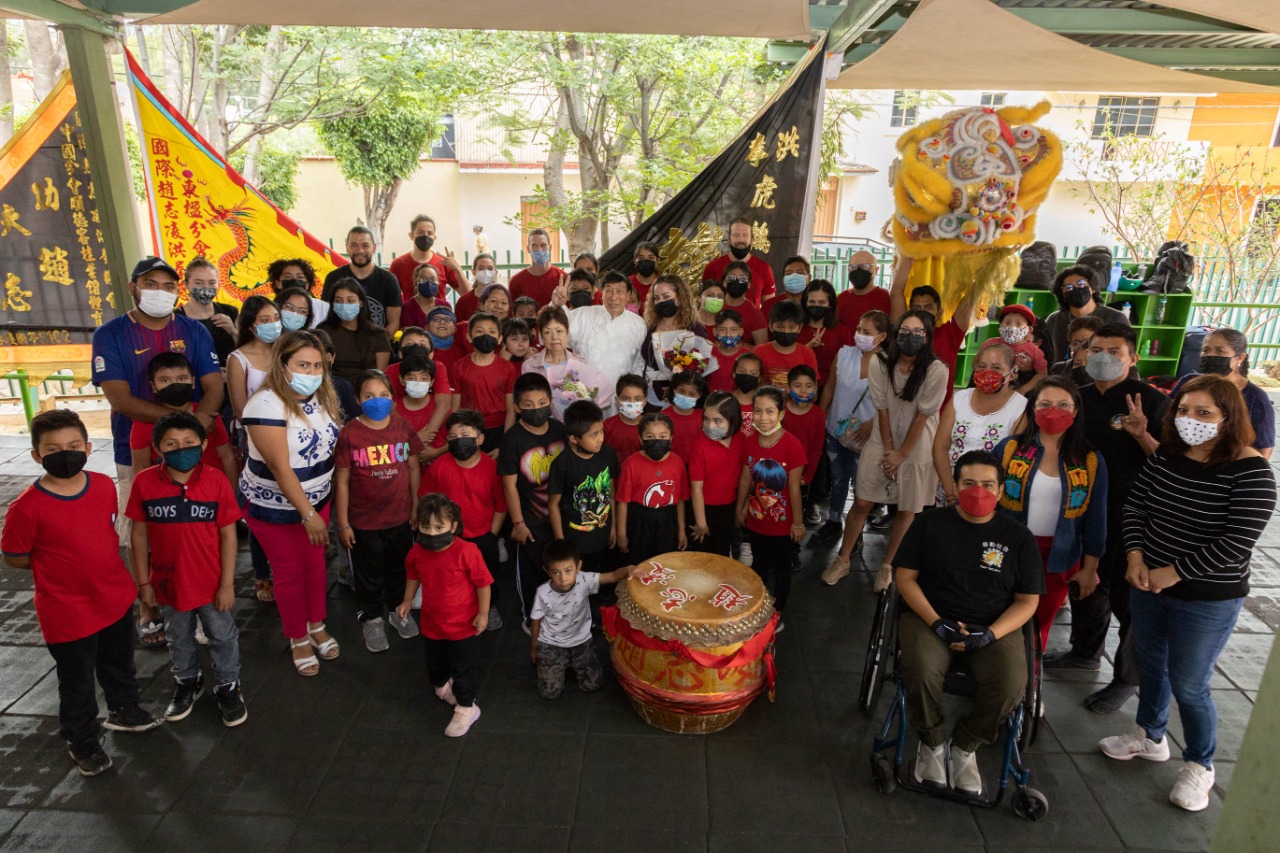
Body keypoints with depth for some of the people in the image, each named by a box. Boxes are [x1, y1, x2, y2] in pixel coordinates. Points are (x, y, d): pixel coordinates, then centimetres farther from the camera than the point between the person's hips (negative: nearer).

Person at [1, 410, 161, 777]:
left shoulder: (104, 485, -7)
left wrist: (97, 560, -1)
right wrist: (63, 564, -8)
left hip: (116, 599, 5)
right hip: (67, 615, -5)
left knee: (120, 665, 27)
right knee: (77, 684, 15)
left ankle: (124, 710, 52)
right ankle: (82, 741, 38)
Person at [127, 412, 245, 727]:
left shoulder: (216, 481, -17)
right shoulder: (145, 483, -13)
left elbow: (228, 535, -11)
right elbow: (140, 534, -3)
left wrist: (227, 583, -10)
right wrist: (143, 582, 0)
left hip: (211, 583, -2)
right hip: (168, 582, 2)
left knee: (223, 637, 16)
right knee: (179, 640, 24)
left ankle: (228, 686, 38)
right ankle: (187, 682, 48)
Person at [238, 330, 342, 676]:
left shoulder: (323, 396, -4)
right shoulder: (267, 404, -25)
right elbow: (280, 467, -26)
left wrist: (318, 507, 2)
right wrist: (308, 515, -25)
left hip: (317, 499, 6)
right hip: (276, 507, -6)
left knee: (316, 564, 18)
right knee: (290, 573, 10)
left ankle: (317, 627, 39)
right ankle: (298, 640, 30)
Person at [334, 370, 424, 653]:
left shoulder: (403, 427, -5)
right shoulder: (349, 434, -14)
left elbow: (413, 468, 4)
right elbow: (341, 481, -9)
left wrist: (417, 507, 7)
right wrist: (343, 524, -8)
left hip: (400, 517, 3)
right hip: (364, 521, -3)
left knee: (399, 567, 22)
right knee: (369, 574, 16)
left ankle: (396, 609, 46)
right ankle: (372, 617, 39)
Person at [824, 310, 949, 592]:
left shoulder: (936, 370, -17)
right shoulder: (881, 364, -9)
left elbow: (922, 416, -13)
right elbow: (882, 408, -6)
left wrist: (901, 454, -9)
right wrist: (888, 449, -6)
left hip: (916, 449, -2)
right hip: (882, 444, 2)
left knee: (906, 510, 8)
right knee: (861, 503, 4)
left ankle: (887, 565, 26)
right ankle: (842, 560, 19)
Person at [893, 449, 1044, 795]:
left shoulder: (1018, 537, 5)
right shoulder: (929, 524, 3)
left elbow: (1027, 601, 4)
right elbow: (906, 578, 0)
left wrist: (990, 634, -14)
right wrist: (937, 623, -15)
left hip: (996, 626, 1)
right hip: (930, 617, -1)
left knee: (1011, 685, -28)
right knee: (921, 672, -31)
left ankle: (964, 746, 3)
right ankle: (932, 743, 1)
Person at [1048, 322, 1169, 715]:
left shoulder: (1151, 401, -11)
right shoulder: (1080, 398, 6)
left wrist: (1143, 435, -30)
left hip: (1129, 519, -6)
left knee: (1126, 597, 4)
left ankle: (1127, 679, 21)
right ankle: (1086, 652, 41)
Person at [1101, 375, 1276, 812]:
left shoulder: (1251, 471, -18)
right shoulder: (1164, 457, -3)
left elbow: (1238, 542, -22)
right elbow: (1134, 506, 4)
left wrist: (1174, 572, -19)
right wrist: (1135, 556, -10)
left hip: (1207, 600, -5)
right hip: (1148, 585, 5)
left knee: (1188, 685, 6)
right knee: (1150, 663, 21)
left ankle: (1200, 766, 31)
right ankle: (1150, 736, 44)